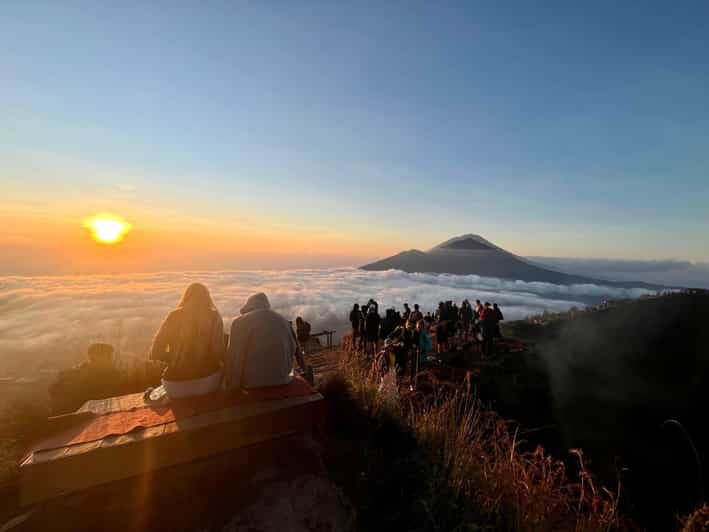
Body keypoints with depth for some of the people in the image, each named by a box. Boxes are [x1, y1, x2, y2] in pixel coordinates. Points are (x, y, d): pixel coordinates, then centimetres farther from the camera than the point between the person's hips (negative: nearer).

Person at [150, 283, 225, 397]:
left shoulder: (174, 316, -4)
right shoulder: (214, 317, -7)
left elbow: (156, 352, -3)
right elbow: (218, 353, -12)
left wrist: (174, 358, 15)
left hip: (176, 385, 2)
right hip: (208, 382, -1)